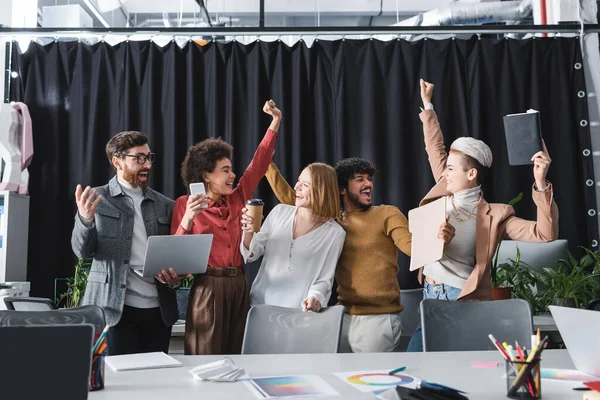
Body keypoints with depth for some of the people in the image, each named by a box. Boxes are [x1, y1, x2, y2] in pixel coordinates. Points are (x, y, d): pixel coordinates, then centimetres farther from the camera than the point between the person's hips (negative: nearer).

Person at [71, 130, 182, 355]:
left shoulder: (164, 205, 11)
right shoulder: (97, 199, 3)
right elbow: (82, 252, -3)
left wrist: (175, 277, -7)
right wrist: (85, 219, -23)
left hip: (160, 309, 3)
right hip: (117, 308, -3)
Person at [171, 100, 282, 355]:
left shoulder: (237, 199, 10)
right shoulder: (185, 204, -2)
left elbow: (258, 165, 13)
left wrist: (275, 122, 11)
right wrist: (188, 218, -20)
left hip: (239, 286, 5)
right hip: (208, 288, -5)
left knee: (237, 357, 10)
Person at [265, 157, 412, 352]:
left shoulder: (387, 214, -1)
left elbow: (412, 245, -16)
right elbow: (290, 200, 11)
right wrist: (268, 165, 9)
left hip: (379, 319, -4)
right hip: (344, 316, 4)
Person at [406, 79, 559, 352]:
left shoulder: (493, 216, -9)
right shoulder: (444, 195, 5)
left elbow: (544, 235, -18)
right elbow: (435, 149, 17)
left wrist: (540, 184, -28)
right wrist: (427, 106, 24)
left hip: (465, 303, -5)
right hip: (431, 297, 5)